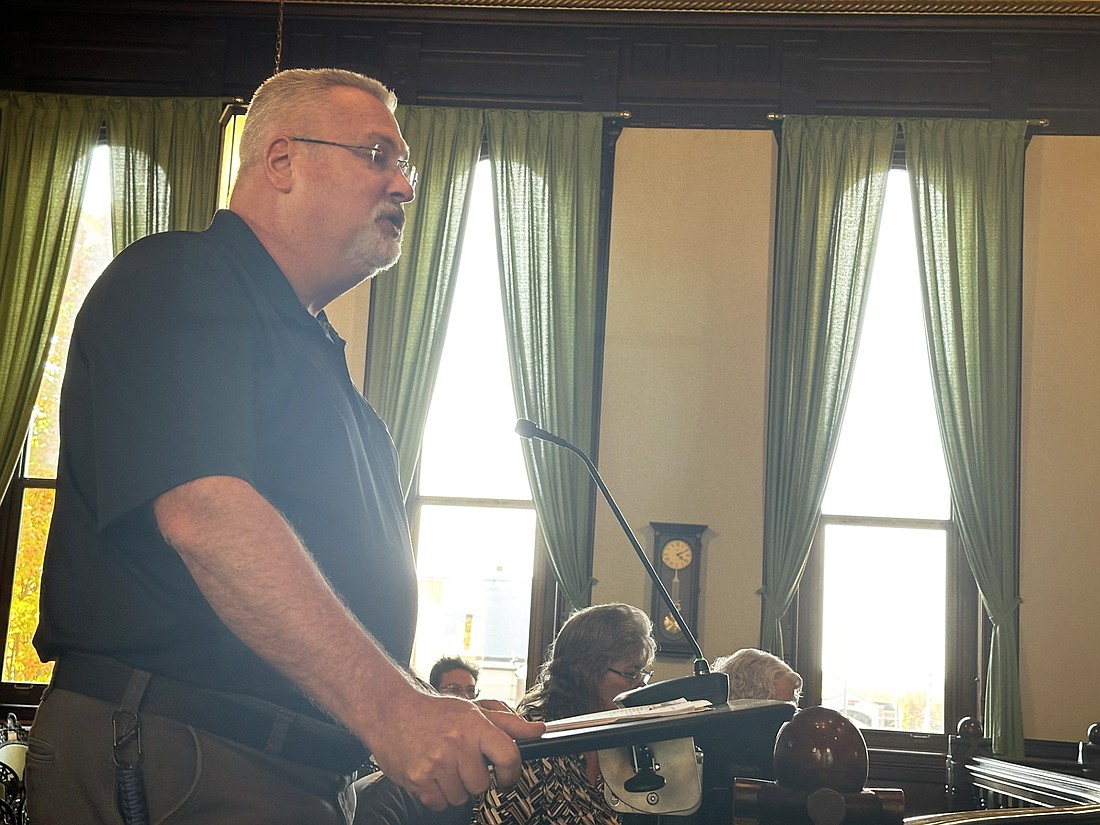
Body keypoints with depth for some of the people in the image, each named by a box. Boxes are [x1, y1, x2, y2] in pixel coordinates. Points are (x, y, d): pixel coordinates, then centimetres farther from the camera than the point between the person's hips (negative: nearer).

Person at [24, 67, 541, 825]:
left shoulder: (313, 351, 22)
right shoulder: (176, 285, -9)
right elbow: (204, 514, -26)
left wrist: (431, 721, 15)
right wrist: (387, 705, -33)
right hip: (175, 762, -9)